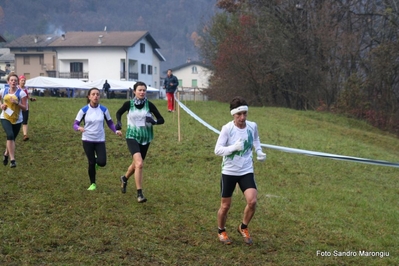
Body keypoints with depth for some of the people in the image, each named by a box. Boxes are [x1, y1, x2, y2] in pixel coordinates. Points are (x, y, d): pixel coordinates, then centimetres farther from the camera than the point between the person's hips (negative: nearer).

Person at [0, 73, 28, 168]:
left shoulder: (21, 93, -7)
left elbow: (25, 108, -7)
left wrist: (16, 103, -23)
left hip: (17, 120, 0)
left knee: (12, 138, 11)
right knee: (10, 136, -23)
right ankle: (12, 159, -22)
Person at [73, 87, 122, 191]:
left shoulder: (104, 109, -2)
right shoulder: (84, 110, -6)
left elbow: (110, 123, 7)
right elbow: (75, 124, -4)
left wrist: (116, 131, -11)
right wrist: (79, 128, -27)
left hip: (100, 140, 1)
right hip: (87, 140, -1)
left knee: (102, 162, -11)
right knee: (91, 163, 0)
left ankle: (96, 160, 27)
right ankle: (93, 184, 22)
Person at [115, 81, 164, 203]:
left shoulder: (149, 105, -5)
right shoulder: (128, 104, -5)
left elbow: (161, 119, -3)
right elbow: (119, 113, 15)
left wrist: (154, 121, -24)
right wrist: (119, 122, -4)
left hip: (145, 138, 3)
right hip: (132, 137, -3)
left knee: (136, 164, 18)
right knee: (139, 163, -22)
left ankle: (124, 178, 51)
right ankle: (139, 193, -15)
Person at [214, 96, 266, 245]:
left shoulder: (252, 126, -4)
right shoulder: (227, 128, -15)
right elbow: (217, 150, -20)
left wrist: (259, 151, 3)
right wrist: (234, 147, -34)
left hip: (247, 171, 2)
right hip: (229, 172, -2)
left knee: (252, 201, -15)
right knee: (225, 205, 8)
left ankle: (243, 228, 12)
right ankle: (221, 231, 34)